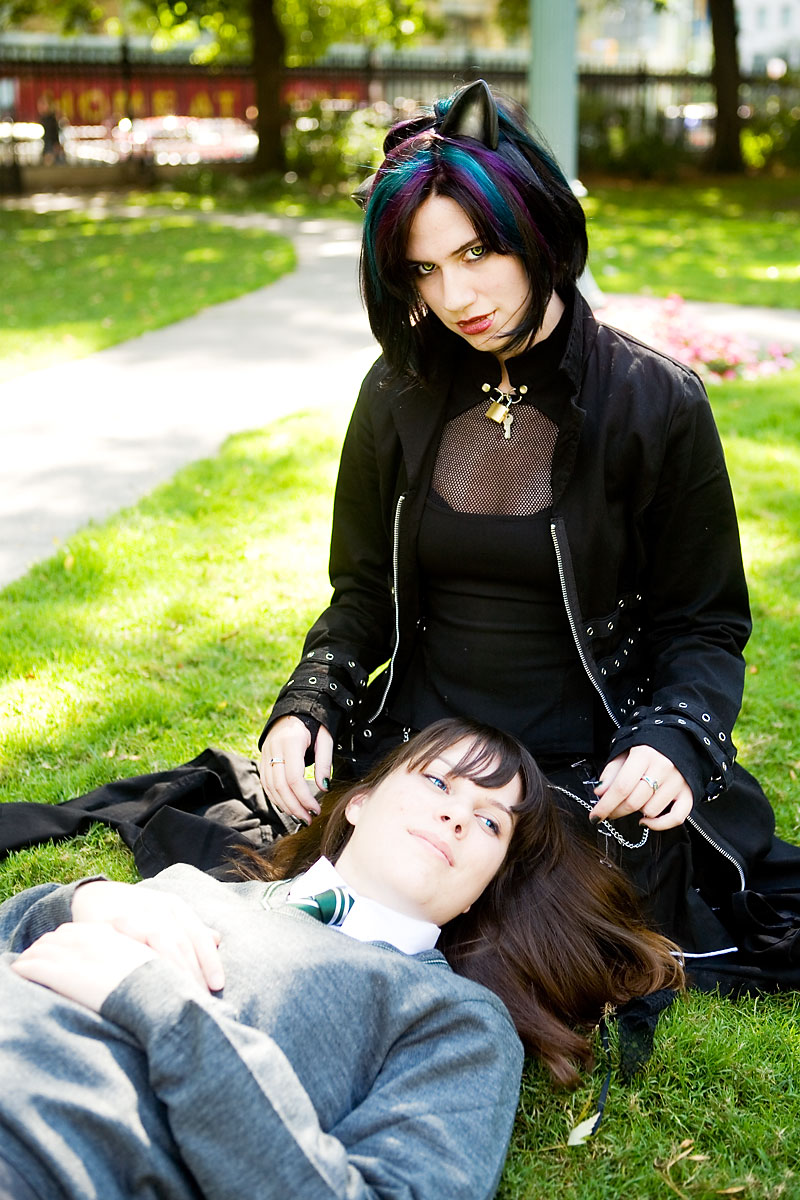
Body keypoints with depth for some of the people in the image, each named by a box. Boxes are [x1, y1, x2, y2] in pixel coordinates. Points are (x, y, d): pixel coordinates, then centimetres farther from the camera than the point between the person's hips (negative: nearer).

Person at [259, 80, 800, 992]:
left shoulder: (658, 403, -7)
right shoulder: (397, 399, 2)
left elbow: (705, 623, 0)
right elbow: (363, 594, 9)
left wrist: (673, 739, -19)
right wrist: (307, 704, -9)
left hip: (586, 770, -2)